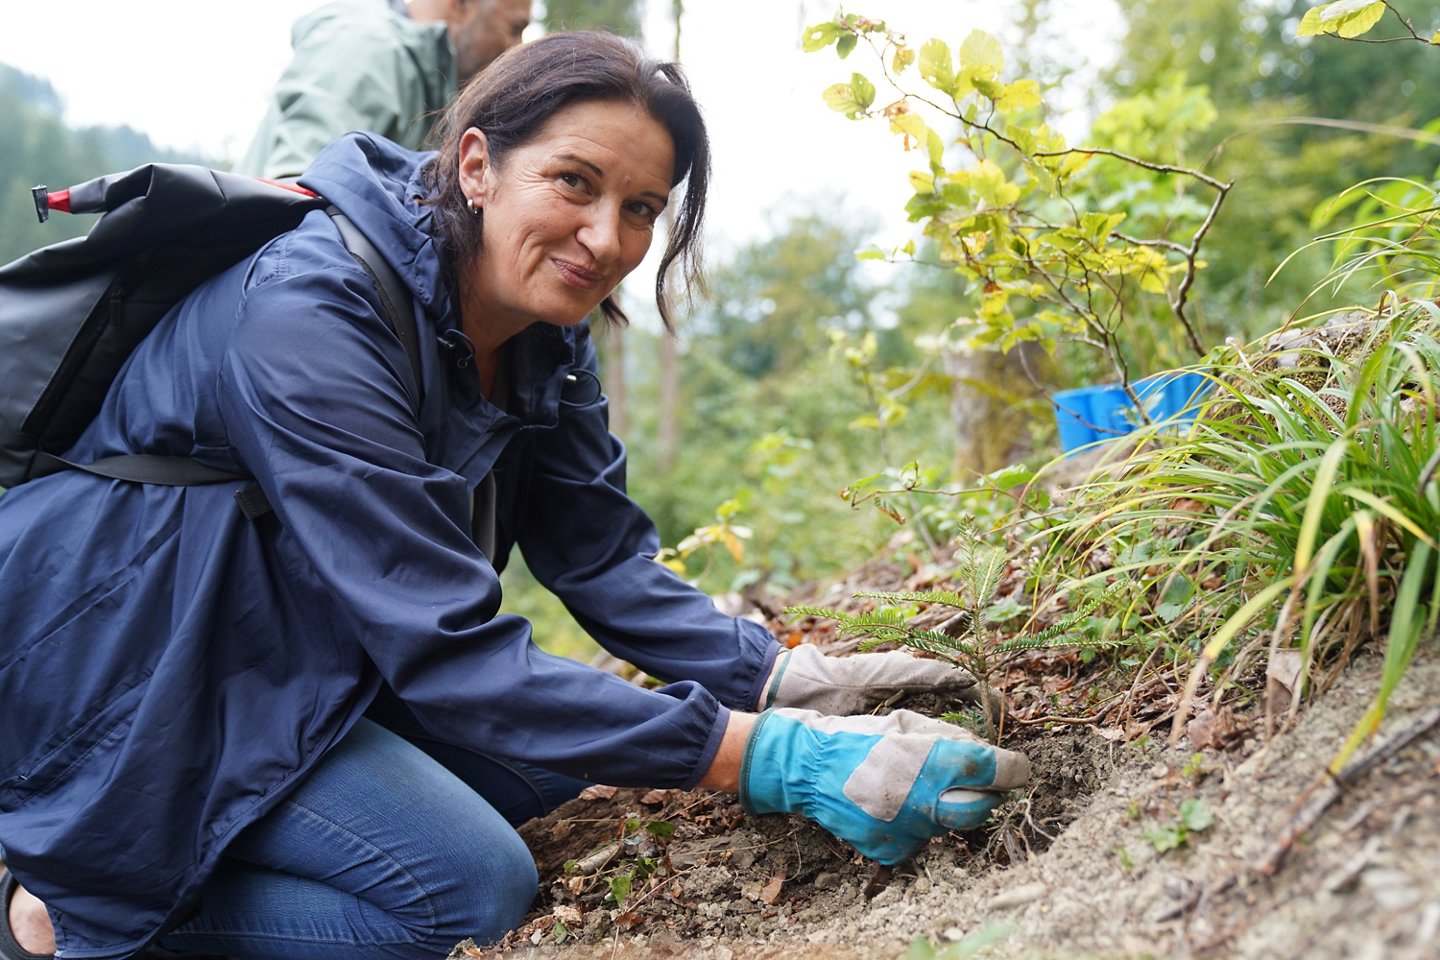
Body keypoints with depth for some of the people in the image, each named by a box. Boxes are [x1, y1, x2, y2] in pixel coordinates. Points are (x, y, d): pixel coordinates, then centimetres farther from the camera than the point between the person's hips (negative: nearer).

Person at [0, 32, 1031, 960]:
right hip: (114, 655, -8)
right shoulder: (309, 308, -31)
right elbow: (446, 652, -34)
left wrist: (778, 679, -18)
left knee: (558, 751, 2)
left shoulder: (545, 329, -5)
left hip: (285, 642, 9)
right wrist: (764, 757, -39)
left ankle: (240, 846, 7)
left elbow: (603, 555, -2)